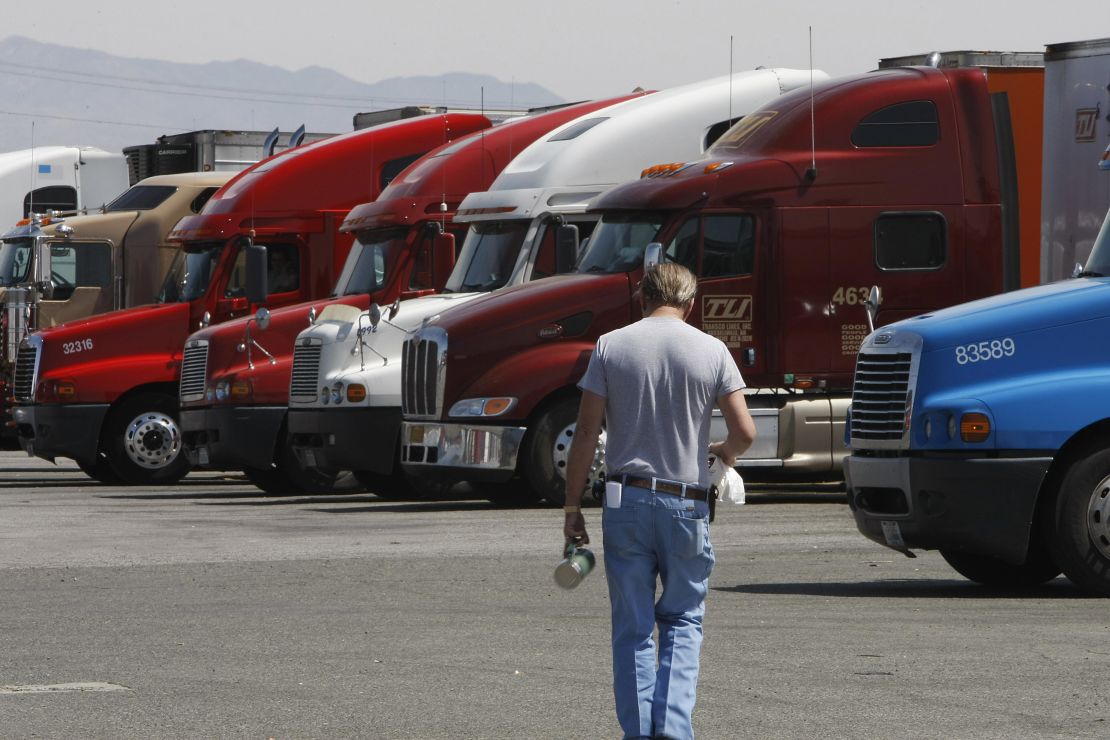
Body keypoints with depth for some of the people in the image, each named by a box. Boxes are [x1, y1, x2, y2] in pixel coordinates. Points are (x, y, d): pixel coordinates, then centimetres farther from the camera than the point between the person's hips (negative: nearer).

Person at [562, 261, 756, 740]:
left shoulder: (611, 346, 0)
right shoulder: (711, 350, -1)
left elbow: (586, 434, -3)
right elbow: (745, 432, -4)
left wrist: (572, 508, 4)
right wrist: (722, 451, 20)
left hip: (625, 500, 0)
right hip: (686, 501, 0)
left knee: (632, 627, 7)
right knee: (683, 620, 12)